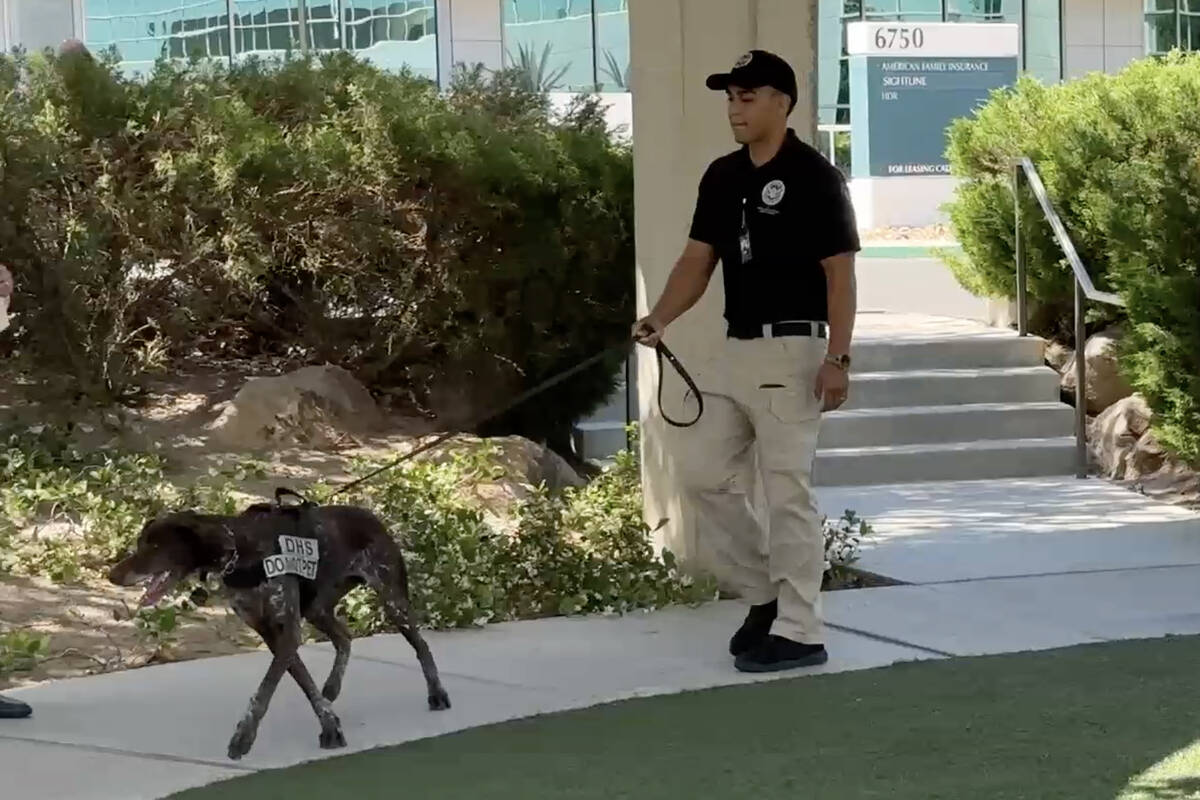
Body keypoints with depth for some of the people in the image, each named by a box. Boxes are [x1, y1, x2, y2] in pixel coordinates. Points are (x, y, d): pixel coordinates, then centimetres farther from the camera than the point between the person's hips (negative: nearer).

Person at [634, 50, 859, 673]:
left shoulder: (814, 177, -11)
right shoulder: (721, 177, 11)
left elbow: (840, 273, -13)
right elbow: (698, 259, 9)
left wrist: (837, 357, -20)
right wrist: (660, 318, -8)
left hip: (791, 352, -8)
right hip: (734, 350, 8)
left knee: (786, 492, -5)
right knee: (702, 473, 8)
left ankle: (799, 632, 2)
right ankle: (764, 594, 21)